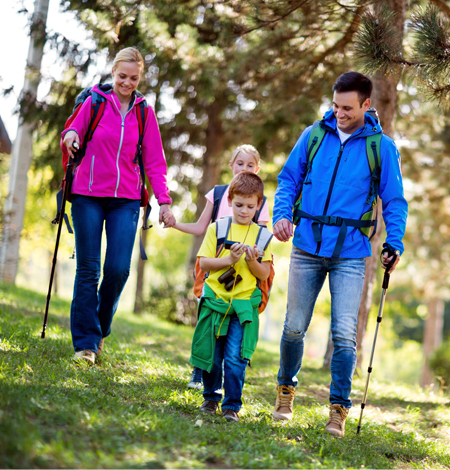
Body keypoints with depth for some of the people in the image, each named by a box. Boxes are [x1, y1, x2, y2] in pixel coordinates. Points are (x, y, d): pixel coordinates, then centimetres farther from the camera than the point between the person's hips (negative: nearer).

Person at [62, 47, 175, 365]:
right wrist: (71, 134, -15)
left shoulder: (144, 113, 8)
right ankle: (85, 343, 2)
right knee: (88, 269, -3)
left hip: (126, 200, 1)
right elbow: (74, 132, 11)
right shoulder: (94, 102, 4)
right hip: (88, 196, -1)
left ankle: (101, 330, 14)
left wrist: (164, 201, 0)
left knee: (118, 269, -9)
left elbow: (154, 161, 9)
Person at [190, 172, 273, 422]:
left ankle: (232, 405, 5)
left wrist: (253, 262, -13)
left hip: (244, 306, -1)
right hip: (214, 301, 1)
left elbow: (265, 274, 6)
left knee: (235, 358, -7)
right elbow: (203, 262, 0)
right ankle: (211, 398, 27)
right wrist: (228, 260, -13)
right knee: (211, 355, 7)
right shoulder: (217, 228, 6)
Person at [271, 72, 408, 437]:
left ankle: (339, 409, 5)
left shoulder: (382, 147, 2)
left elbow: (394, 201, 5)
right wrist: (282, 214, -5)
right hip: (307, 247, 2)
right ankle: (286, 390, 28)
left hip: (350, 253, -2)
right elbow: (289, 178, 12)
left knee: (344, 334, -7)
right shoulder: (313, 136, 6)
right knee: (294, 327, 6)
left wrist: (395, 243, -8)